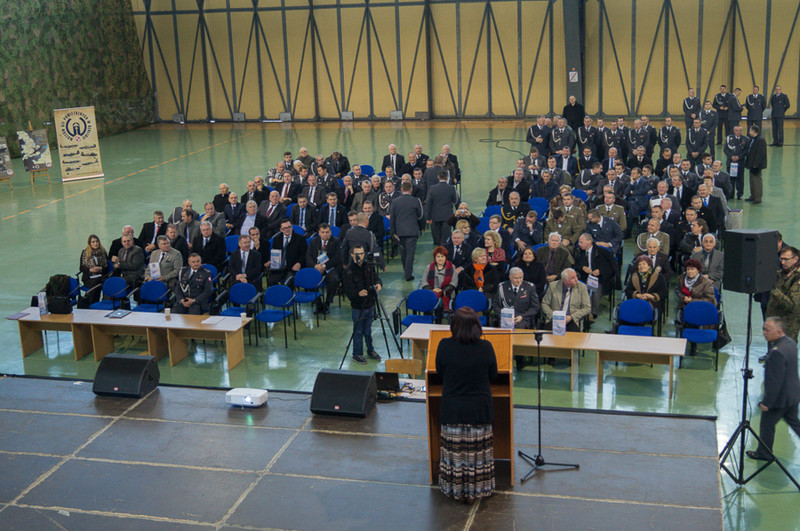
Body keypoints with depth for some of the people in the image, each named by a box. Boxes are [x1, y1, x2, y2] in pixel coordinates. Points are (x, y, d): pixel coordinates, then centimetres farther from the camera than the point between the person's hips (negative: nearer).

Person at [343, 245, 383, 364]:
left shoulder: (369, 267, 2)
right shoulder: (349, 271, -14)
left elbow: (376, 277, 4)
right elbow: (349, 292, -18)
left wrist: (378, 284, -20)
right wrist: (358, 293, -37)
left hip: (370, 304, 5)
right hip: (358, 306, -4)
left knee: (368, 330, 18)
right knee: (358, 331, 6)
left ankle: (370, 351, 33)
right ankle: (357, 354, 19)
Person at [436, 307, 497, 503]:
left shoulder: (445, 346, -14)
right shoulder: (486, 347, -13)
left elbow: (440, 373, 1)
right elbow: (493, 376, 1)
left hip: (452, 411, 0)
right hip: (480, 411, 0)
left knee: (455, 451, 12)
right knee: (478, 451, 12)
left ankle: (455, 490, 24)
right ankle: (476, 490, 23)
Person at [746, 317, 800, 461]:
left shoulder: (777, 352, -31)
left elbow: (775, 381, -28)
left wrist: (766, 402, -21)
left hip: (780, 397, -9)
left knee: (767, 425, 11)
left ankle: (763, 453, 28)